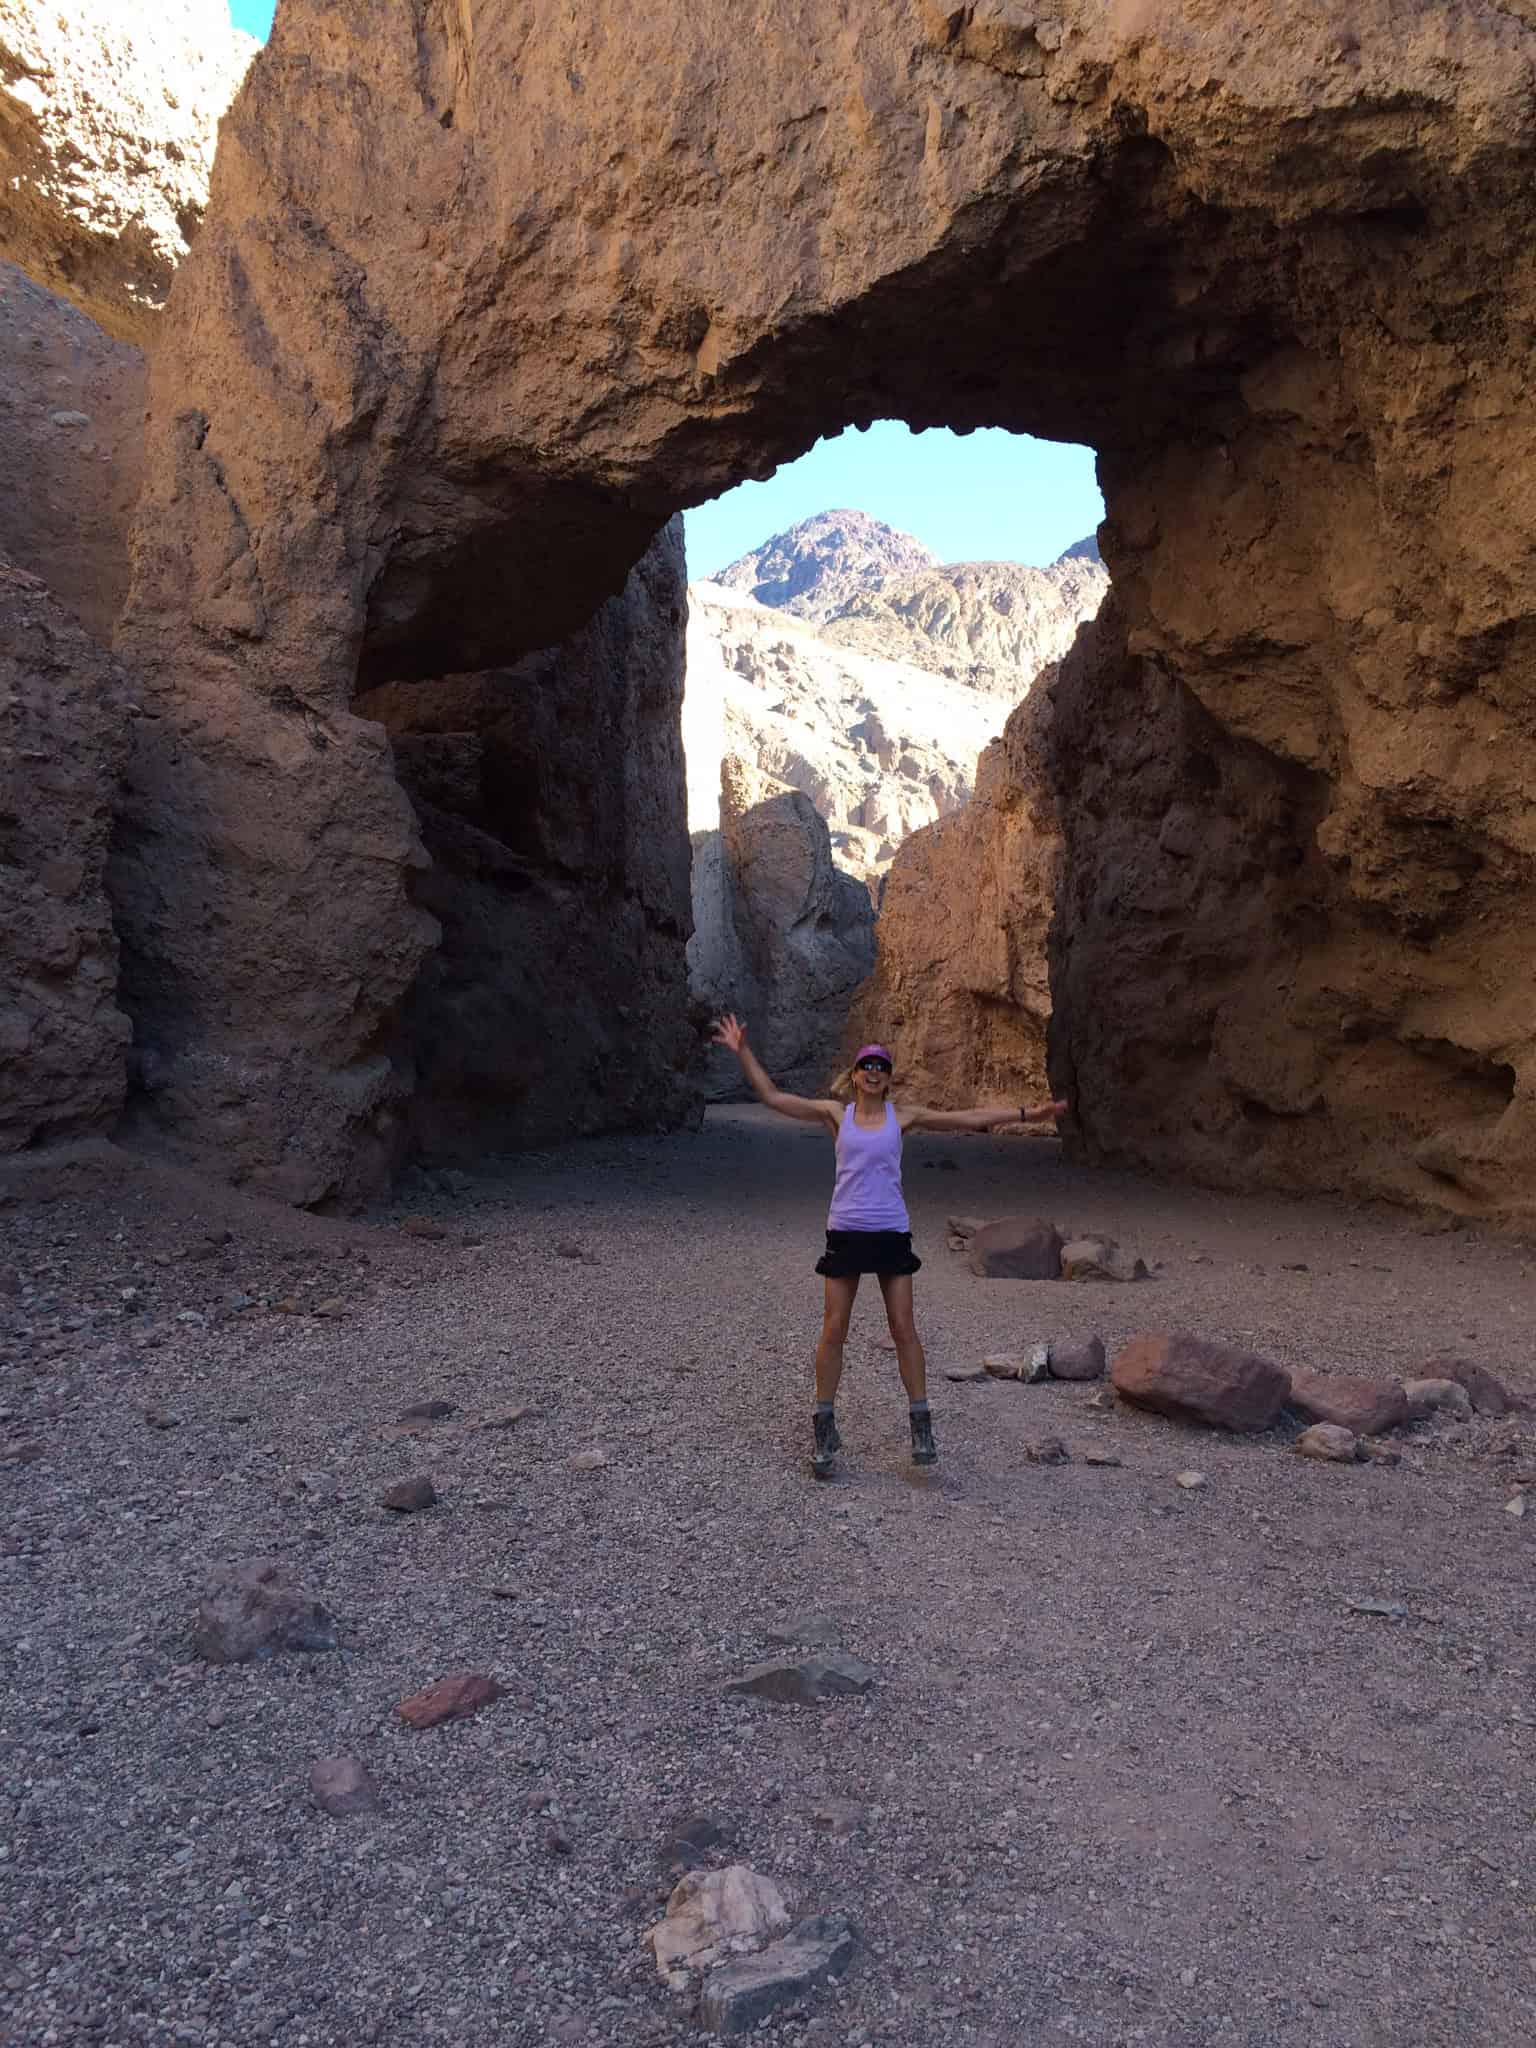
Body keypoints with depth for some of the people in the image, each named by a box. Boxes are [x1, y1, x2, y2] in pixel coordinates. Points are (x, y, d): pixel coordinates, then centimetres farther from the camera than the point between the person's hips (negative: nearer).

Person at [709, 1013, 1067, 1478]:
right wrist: (743, 1052, -7)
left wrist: (1025, 1114, 1)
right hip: (845, 1231, 0)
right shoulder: (835, 1114, 3)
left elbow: (966, 1118, 5)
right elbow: (771, 1097, 0)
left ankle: (921, 1424, 12)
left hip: (891, 1232, 0)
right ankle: (824, 1427, 13)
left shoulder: (903, 1117, 5)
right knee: (833, 1330, 2)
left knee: (904, 1328, 2)